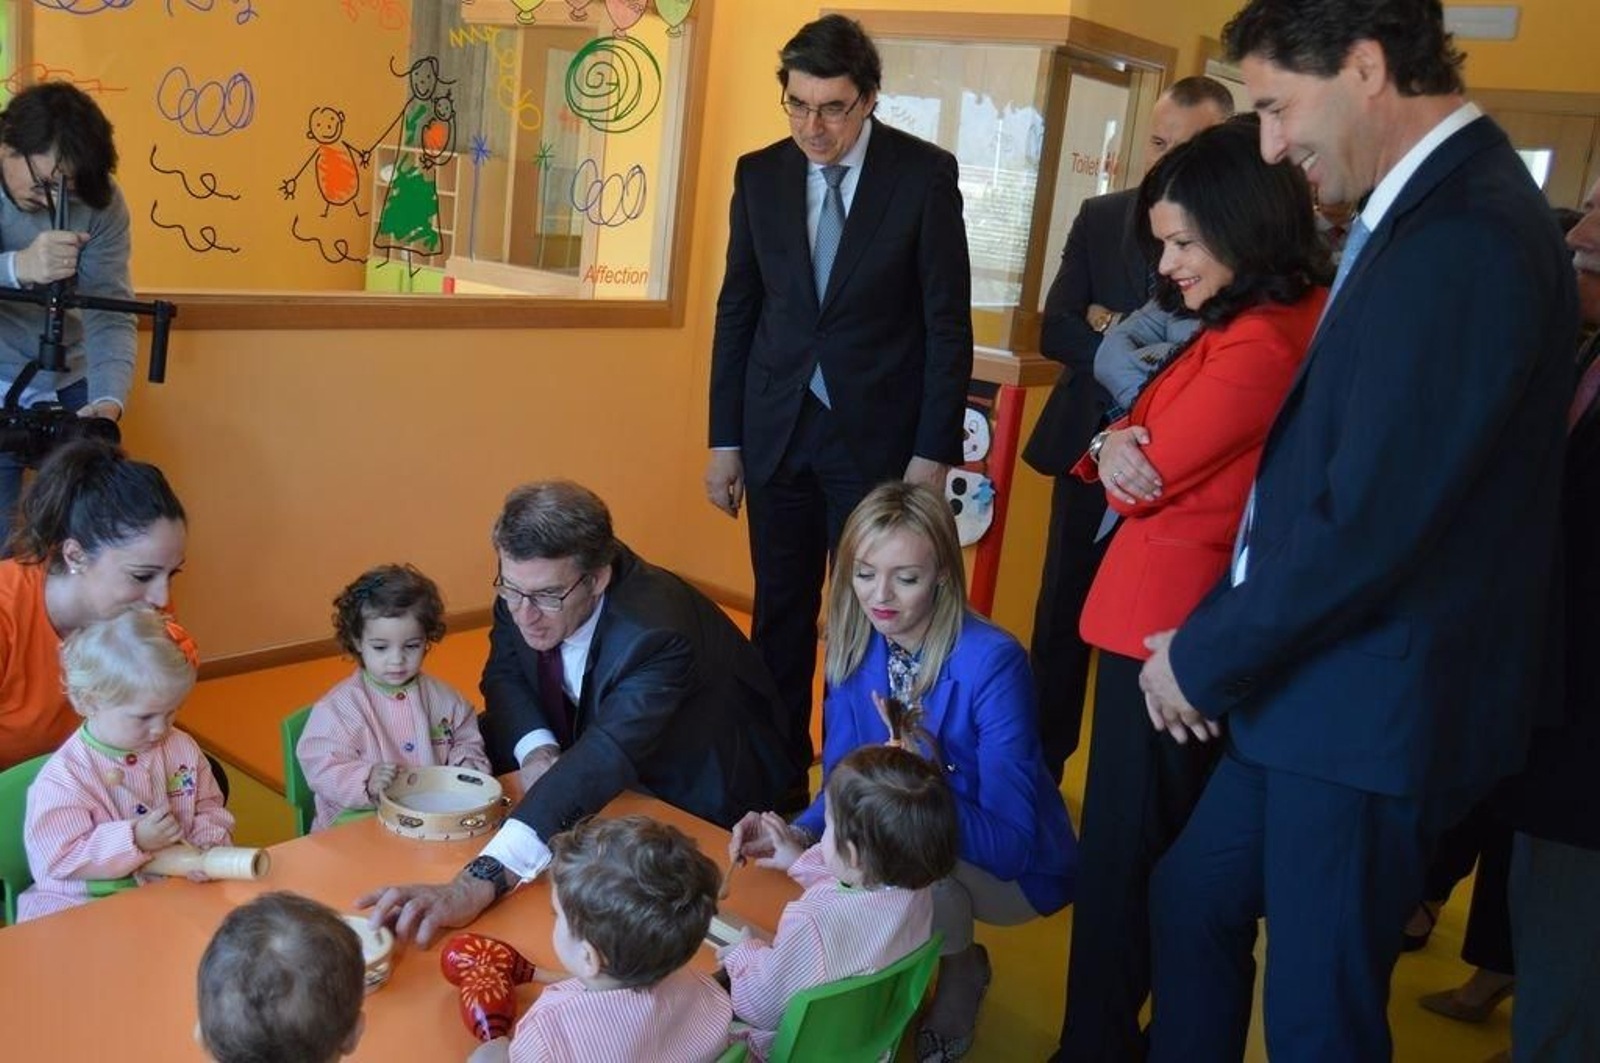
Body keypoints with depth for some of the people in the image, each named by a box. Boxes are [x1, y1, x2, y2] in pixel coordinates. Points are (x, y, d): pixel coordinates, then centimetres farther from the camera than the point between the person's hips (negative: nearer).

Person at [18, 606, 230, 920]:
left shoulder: (182, 749, 5)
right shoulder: (63, 776, -11)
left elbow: (208, 809, 16)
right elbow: (57, 858, -15)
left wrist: (211, 845, -6)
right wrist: (134, 840, -26)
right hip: (85, 907, -3)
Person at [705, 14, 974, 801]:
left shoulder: (925, 174, -8)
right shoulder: (760, 174, 2)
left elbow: (949, 322, -6)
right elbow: (736, 311, 7)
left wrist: (934, 452, -10)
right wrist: (725, 439, 5)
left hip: (878, 434, -3)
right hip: (777, 431, 3)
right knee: (779, 618, 11)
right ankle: (778, 782, 24)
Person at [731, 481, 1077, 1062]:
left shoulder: (991, 662, -28)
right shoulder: (855, 647, -9)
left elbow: (1010, 842, -28)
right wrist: (800, 833, -24)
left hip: (1015, 870, -5)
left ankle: (961, 975, 1)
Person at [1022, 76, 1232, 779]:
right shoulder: (1102, 218, 5)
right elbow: (1056, 331, 0)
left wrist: (1116, 329, -15)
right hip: (1090, 445, 3)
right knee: (1062, 619, 11)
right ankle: (1037, 767, 26)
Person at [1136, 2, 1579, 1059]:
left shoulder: (1466, 239, -23)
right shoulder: (1426, 209, 9)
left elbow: (1367, 524, -26)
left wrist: (1206, 658, -11)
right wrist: (1212, 639, 5)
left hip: (1375, 713, -9)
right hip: (1320, 685, 9)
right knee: (1191, 898, 21)